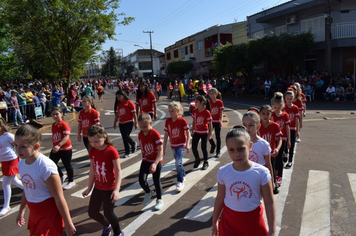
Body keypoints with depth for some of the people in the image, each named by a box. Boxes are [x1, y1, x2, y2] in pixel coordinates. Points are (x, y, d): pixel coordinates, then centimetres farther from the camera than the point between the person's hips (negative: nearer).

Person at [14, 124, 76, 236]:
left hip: (50, 214, -7)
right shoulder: (21, 164, -4)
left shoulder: (46, 167, -26)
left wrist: (68, 223, -15)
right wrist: (21, 211, 21)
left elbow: (59, 198, -21)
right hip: (34, 213, 7)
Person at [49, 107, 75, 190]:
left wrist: (59, 145, -39)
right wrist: (54, 146, 19)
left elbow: (66, 137, -28)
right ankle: (62, 176, 34)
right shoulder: (53, 125, 6)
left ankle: (71, 182, 25)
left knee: (67, 165, 6)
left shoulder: (64, 125, -18)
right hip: (55, 149, 8)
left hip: (65, 149, -7)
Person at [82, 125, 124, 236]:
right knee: (92, 212, 12)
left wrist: (116, 190, -27)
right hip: (98, 188, 6)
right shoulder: (92, 151, -2)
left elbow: (118, 171, -19)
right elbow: (92, 170, 8)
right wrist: (89, 188, 13)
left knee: (108, 213, 4)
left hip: (110, 188, -6)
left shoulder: (112, 151, -20)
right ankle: (107, 226, 43)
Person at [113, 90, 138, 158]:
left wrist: (136, 123, -8)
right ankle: (127, 152, 19)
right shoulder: (118, 104, 10)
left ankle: (133, 144, 16)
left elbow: (134, 114, -7)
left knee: (126, 136, -14)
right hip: (121, 123, 6)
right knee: (124, 138, 7)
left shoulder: (129, 103, -7)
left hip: (129, 122, -6)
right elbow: (117, 114, 17)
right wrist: (115, 123, 17)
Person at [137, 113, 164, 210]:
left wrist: (155, 164, -35)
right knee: (141, 179, -9)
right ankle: (148, 192, 24)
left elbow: (160, 150, -25)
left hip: (156, 161, -4)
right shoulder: (140, 135, -2)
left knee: (156, 181, 6)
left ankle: (159, 200, 30)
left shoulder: (155, 134, -21)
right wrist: (144, 158, 15)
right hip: (146, 161, 4)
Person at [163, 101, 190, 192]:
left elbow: (188, 133, -8)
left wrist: (187, 145, -18)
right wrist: (164, 147, 4)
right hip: (173, 146, 5)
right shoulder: (168, 121, -1)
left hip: (181, 145, -5)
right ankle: (183, 176, 42)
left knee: (178, 162, -18)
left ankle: (180, 182, -4)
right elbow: (166, 135, 4)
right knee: (178, 162, 18)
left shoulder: (182, 121, -13)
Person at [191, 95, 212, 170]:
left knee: (203, 148, 4)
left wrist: (210, 134, -9)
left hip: (204, 133, -4)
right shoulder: (194, 111, 0)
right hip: (196, 132, 4)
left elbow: (210, 124, -10)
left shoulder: (206, 112, -15)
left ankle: (206, 163, 25)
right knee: (193, 147, 0)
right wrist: (192, 131, 13)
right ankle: (197, 160, 27)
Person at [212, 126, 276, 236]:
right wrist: (215, 222, 10)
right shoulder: (223, 172, -12)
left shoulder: (262, 172, -17)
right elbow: (220, 198, 1)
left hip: (253, 221, -1)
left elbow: (269, 202, -9)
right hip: (229, 220, 1)